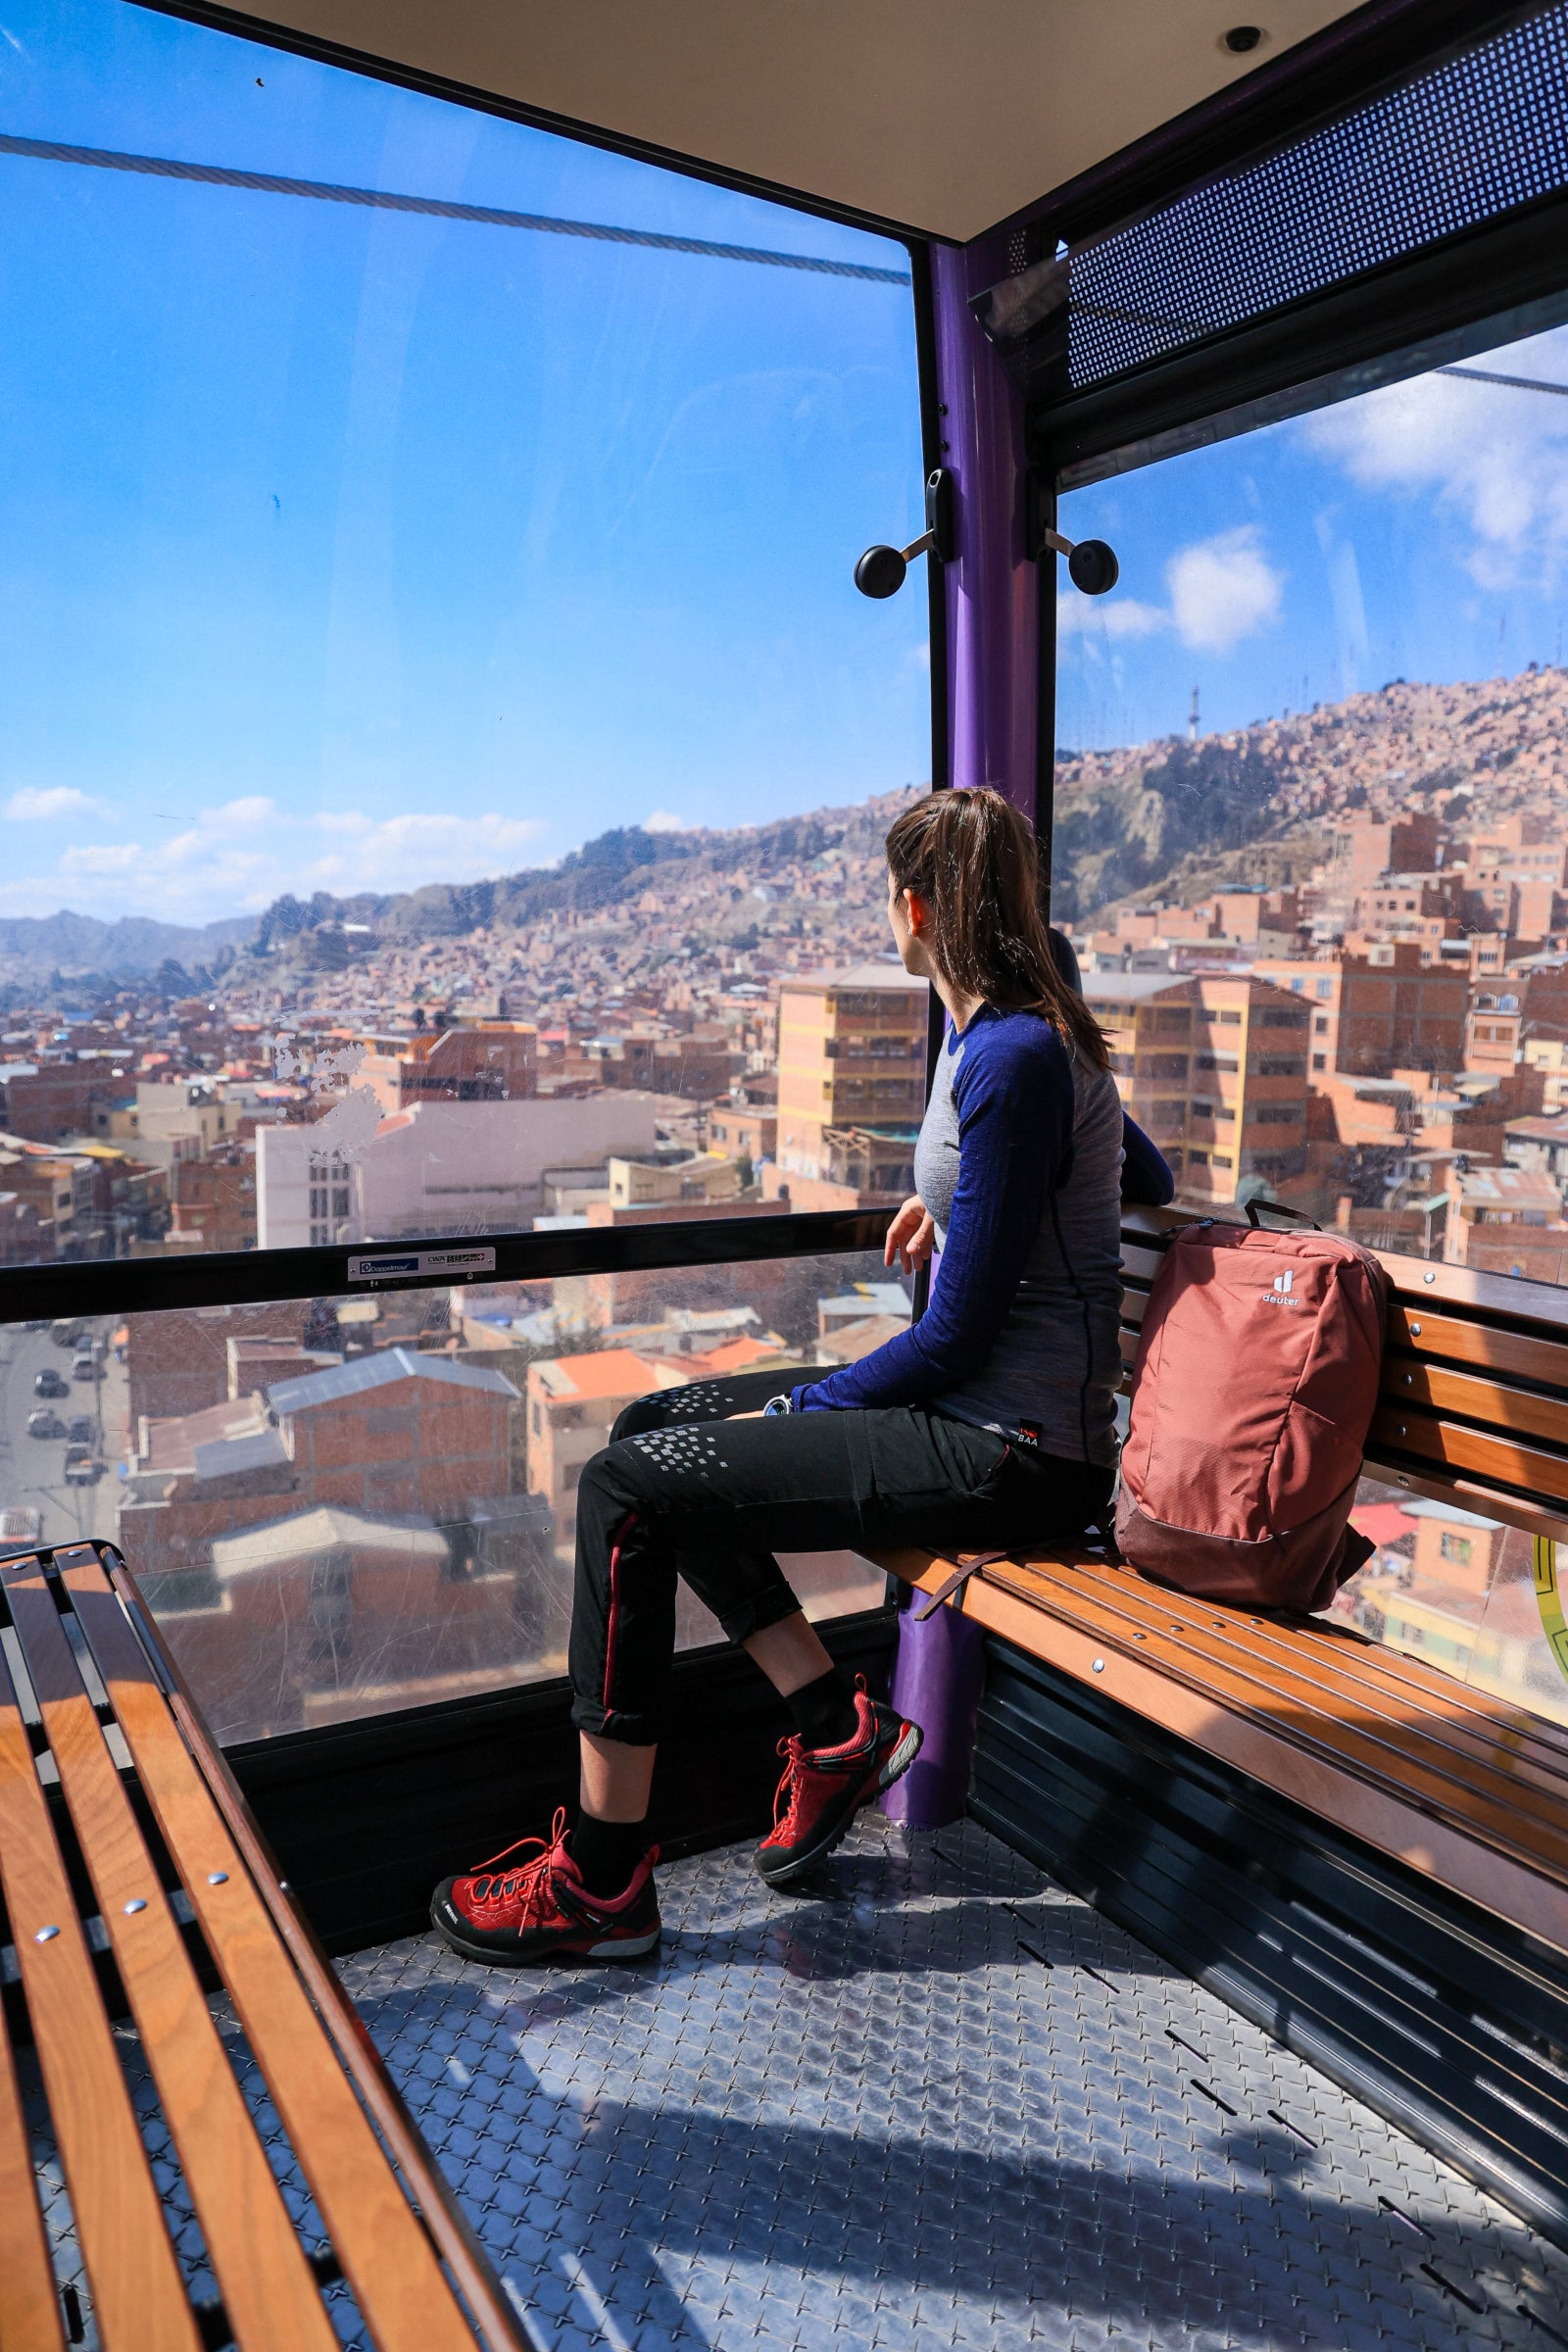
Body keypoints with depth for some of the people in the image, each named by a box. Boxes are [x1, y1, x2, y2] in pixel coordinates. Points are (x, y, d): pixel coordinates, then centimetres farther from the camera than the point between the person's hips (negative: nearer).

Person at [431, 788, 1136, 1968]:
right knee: (655, 1425, 12)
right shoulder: (1006, 1033, 11)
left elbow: (957, 1335, -20)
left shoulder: (1011, 1057, -20)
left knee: (627, 1491, -13)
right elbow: (1137, 1173, 29)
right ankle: (840, 1727, 12)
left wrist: (803, 1406, -7)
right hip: (977, 1416, 10)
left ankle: (602, 1882, 0)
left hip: (1009, 1452, -10)